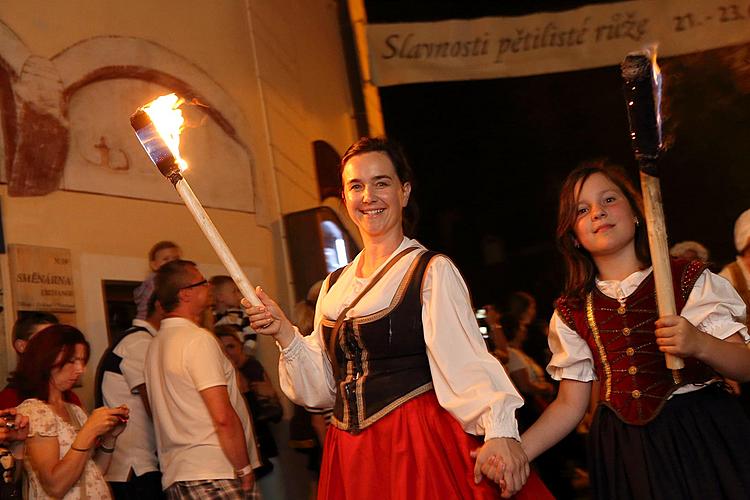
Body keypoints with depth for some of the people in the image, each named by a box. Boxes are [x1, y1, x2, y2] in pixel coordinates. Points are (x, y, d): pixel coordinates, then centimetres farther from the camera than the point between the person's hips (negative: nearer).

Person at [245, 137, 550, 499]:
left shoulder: (432, 271, -6)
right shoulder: (335, 285, 11)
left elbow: (466, 363, -18)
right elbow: (323, 387, 12)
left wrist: (499, 430, -33)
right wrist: (285, 334, -2)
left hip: (420, 445, -5)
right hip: (349, 456, 5)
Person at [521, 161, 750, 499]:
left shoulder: (690, 279, -1)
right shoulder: (571, 312, 4)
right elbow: (570, 404, 3)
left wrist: (698, 344, -24)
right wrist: (514, 452, -12)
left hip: (703, 435, -1)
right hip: (626, 453, 1)